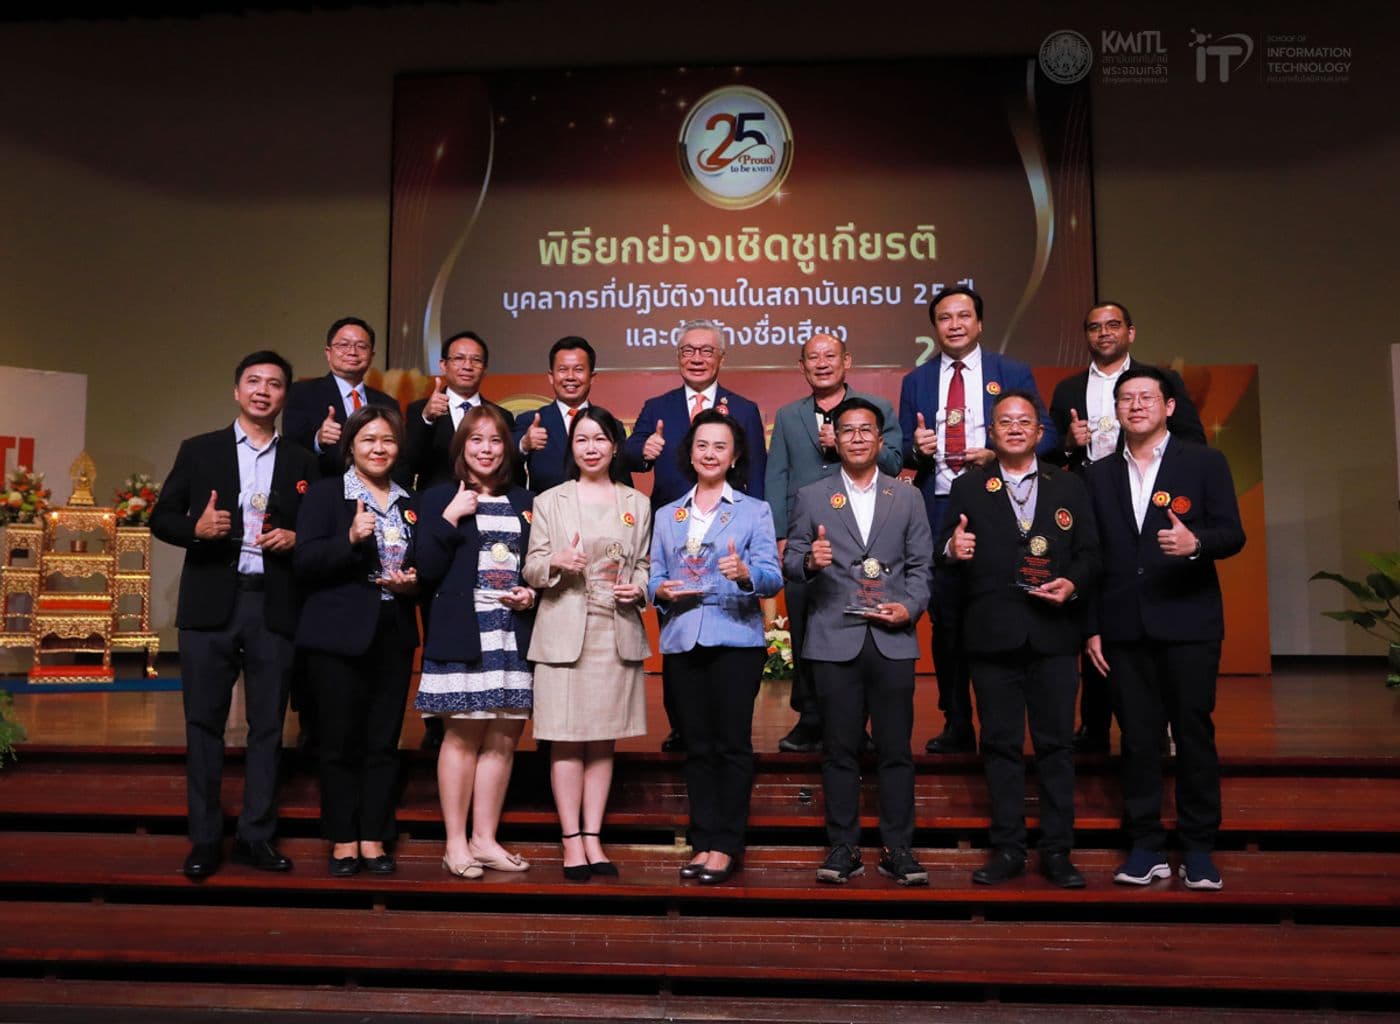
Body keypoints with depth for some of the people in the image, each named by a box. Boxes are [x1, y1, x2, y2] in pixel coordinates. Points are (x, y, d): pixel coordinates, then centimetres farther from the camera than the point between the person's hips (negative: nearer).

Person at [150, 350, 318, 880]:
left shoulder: (302, 462, 10)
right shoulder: (198, 450, 9)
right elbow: (161, 518, 6)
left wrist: (295, 538, -11)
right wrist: (196, 527, -13)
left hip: (274, 607, 1)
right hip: (210, 604, 0)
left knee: (267, 724, 5)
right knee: (204, 722, 5)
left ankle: (256, 835, 15)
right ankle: (205, 839, 15)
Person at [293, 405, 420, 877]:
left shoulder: (410, 503, 14)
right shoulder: (324, 493, 0)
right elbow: (303, 564, -10)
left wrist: (412, 583, 0)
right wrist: (350, 539, -24)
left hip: (394, 637, 4)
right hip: (340, 635, -4)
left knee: (384, 741, 7)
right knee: (341, 740, 3)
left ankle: (374, 840, 17)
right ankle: (343, 841, 15)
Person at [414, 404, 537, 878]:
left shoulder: (524, 502, 15)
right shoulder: (439, 498, 3)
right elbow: (426, 571, -6)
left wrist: (532, 595, 0)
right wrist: (449, 518, -13)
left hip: (513, 636, 4)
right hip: (461, 637, -4)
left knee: (502, 739, 6)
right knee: (462, 736, -1)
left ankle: (485, 840, 17)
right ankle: (455, 844, 11)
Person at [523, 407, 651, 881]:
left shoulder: (638, 504, 12)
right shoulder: (549, 502, 7)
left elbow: (645, 565, 15)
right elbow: (532, 570, 4)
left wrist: (639, 588, -7)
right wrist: (556, 562, -17)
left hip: (618, 633, 2)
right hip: (564, 634, -2)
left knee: (603, 740, 7)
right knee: (567, 740, -2)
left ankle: (593, 837, 15)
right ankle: (571, 840, 7)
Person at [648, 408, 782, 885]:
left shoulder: (754, 511, 4)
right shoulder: (667, 515, 14)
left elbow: (773, 577, -6)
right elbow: (654, 575, 10)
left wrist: (745, 572, -26)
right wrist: (661, 591, -12)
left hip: (736, 638, -3)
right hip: (683, 640, 3)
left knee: (732, 742, -2)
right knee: (697, 745, 8)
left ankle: (726, 845, 8)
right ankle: (703, 841, 17)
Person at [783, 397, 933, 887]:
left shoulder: (907, 497, 12)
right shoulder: (811, 497, 9)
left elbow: (921, 566, 9)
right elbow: (791, 561, 4)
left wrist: (910, 607, -8)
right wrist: (809, 560, -18)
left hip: (893, 640, 1)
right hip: (834, 639, -1)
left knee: (896, 748, 3)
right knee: (839, 749, 4)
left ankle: (898, 848, 13)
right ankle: (843, 847, 13)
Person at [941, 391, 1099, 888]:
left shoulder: (1069, 487, 11)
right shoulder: (967, 488, 8)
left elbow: (1089, 552, 7)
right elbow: (948, 551, 3)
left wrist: (1074, 583, -12)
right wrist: (951, 548, -19)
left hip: (1054, 633, 1)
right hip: (992, 634, 0)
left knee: (1056, 743, 4)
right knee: (1001, 743, 6)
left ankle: (1057, 851, 15)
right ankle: (1007, 848, 16)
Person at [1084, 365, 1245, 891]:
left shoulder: (1205, 462, 3)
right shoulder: (1099, 474, 11)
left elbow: (1233, 533, -4)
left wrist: (1196, 543, -26)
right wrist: (1092, 627, 5)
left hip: (1188, 623, -2)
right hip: (1124, 627, 2)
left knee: (1194, 733, 3)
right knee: (1137, 738, 6)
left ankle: (1199, 847, 16)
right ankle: (1146, 846, 16)